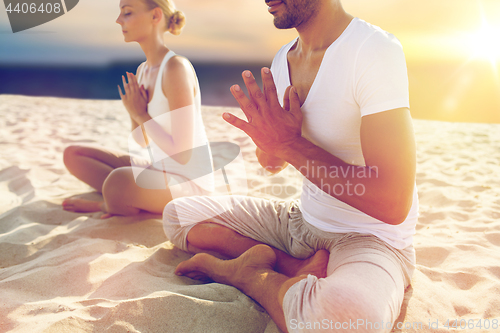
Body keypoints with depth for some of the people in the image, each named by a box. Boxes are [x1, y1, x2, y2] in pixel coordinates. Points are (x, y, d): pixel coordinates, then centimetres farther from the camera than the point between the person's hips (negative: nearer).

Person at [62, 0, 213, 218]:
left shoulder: (176, 67, -21)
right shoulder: (143, 70, 6)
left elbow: (183, 155, -23)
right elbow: (143, 141, 11)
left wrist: (142, 115, -16)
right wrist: (133, 111, -8)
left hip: (190, 181, -9)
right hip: (158, 169, 9)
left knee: (117, 181, -37)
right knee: (73, 155, 9)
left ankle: (105, 206, -3)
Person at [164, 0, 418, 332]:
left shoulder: (376, 49, -21)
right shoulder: (283, 58, 4)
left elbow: (394, 205, -26)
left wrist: (292, 144, -23)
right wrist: (270, 137, -12)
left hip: (373, 238, -7)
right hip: (302, 219, 7)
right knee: (177, 215, 6)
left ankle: (248, 273, -10)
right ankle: (297, 268, -9)